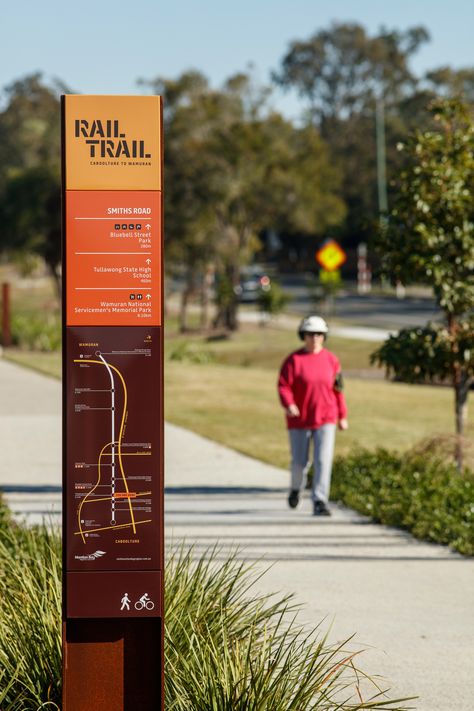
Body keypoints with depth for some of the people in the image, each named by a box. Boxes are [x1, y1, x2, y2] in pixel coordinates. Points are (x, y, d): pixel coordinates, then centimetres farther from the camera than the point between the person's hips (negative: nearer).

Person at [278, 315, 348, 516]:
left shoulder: (331, 360, 2)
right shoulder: (293, 360, -5)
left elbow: (337, 390, 8)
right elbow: (283, 386, -9)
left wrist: (342, 416, 10)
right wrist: (288, 404, -28)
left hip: (325, 419, 1)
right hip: (299, 419, -1)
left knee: (323, 460, -13)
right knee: (299, 462, 8)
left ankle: (319, 503, -13)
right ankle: (296, 488, 41)